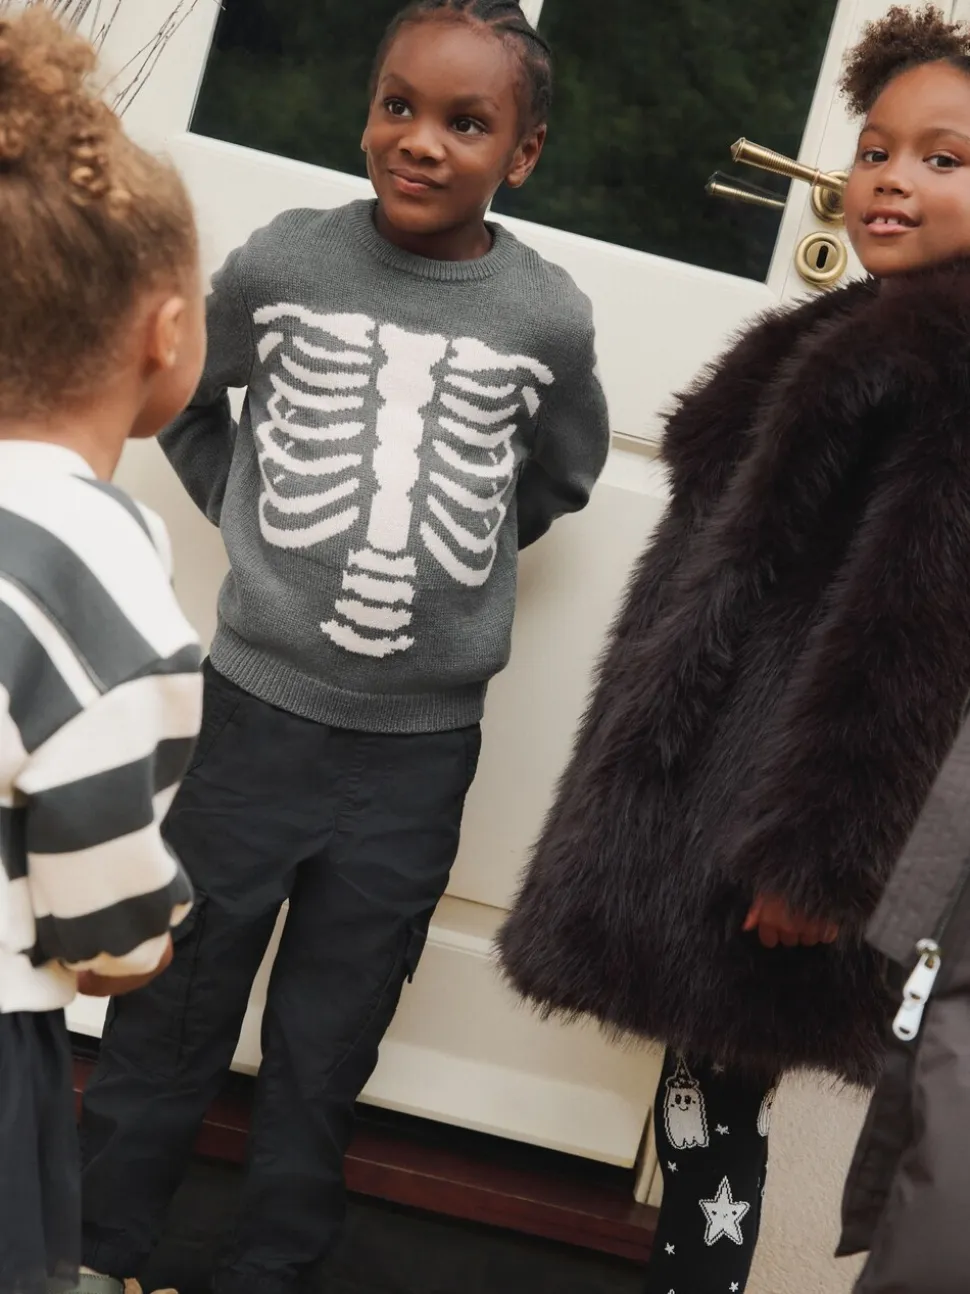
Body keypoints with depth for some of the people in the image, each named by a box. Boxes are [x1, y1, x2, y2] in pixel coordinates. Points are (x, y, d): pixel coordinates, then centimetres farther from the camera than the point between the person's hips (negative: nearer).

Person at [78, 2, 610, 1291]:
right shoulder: (280, 262, -6)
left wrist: (448, 557, 6)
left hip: (423, 747, 0)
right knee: (171, 1011, 13)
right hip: (255, 710, 0)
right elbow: (178, 393, 12)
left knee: (325, 1049, 13)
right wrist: (244, 513, 3)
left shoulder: (551, 318, -6)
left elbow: (560, 475, 13)